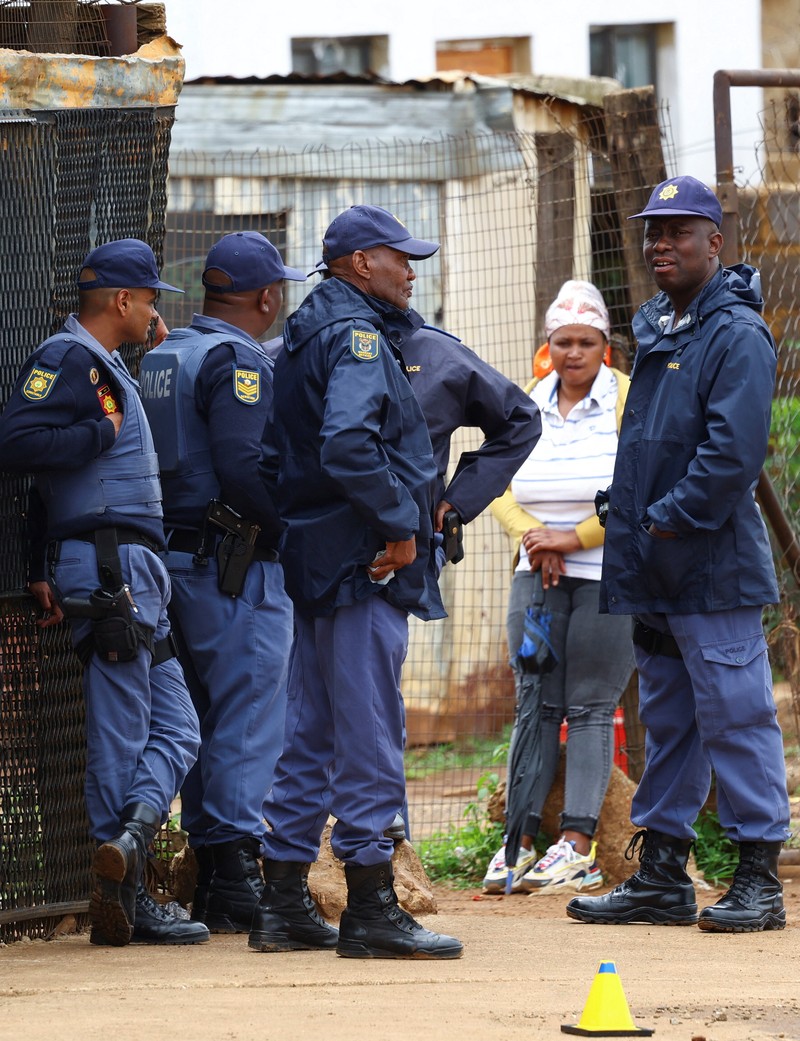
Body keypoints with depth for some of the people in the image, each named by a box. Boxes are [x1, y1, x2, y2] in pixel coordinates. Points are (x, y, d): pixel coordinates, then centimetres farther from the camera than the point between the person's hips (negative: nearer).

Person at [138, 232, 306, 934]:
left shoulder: (161, 360, 15)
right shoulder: (238, 362, -12)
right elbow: (244, 468, -22)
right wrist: (296, 531, -11)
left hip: (171, 555, 9)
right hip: (238, 566, -9)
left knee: (203, 718, 12)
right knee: (250, 720, -7)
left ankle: (209, 884, 15)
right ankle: (238, 882, -10)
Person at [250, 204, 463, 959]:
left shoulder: (306, 336, 18)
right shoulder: (357, 335, -13)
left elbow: (273, 458, 21)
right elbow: (348, 444, -27)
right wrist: (401, 522, -20)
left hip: (315, 557, 10)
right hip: (365, 564, -10)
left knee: (311, 734, 13)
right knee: (370, 735, -7)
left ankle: (283, 905, 16)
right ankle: (370, 909, -6)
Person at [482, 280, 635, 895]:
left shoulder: (629, 403, -5)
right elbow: (500, 488, 10)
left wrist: (574, 538, -12)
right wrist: (533, 535, -8)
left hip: (608, 576, -5)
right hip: (538, 574, 5)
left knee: (591, 709, -4)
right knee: (535, 705, 3)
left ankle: (578, 847, -4)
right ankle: (522, 841, 3)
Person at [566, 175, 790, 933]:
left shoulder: (735, 335, -11)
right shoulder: (654, 329, 17)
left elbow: (734, 452, -20)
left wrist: (671, 521, -16)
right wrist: (631, 527, 14)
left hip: (712, 564, -9)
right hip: (653, 571, 9)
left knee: (733, 715, -7)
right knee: (666, 721, 13)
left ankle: (758, 879, -3)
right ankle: (661, 876, 19)